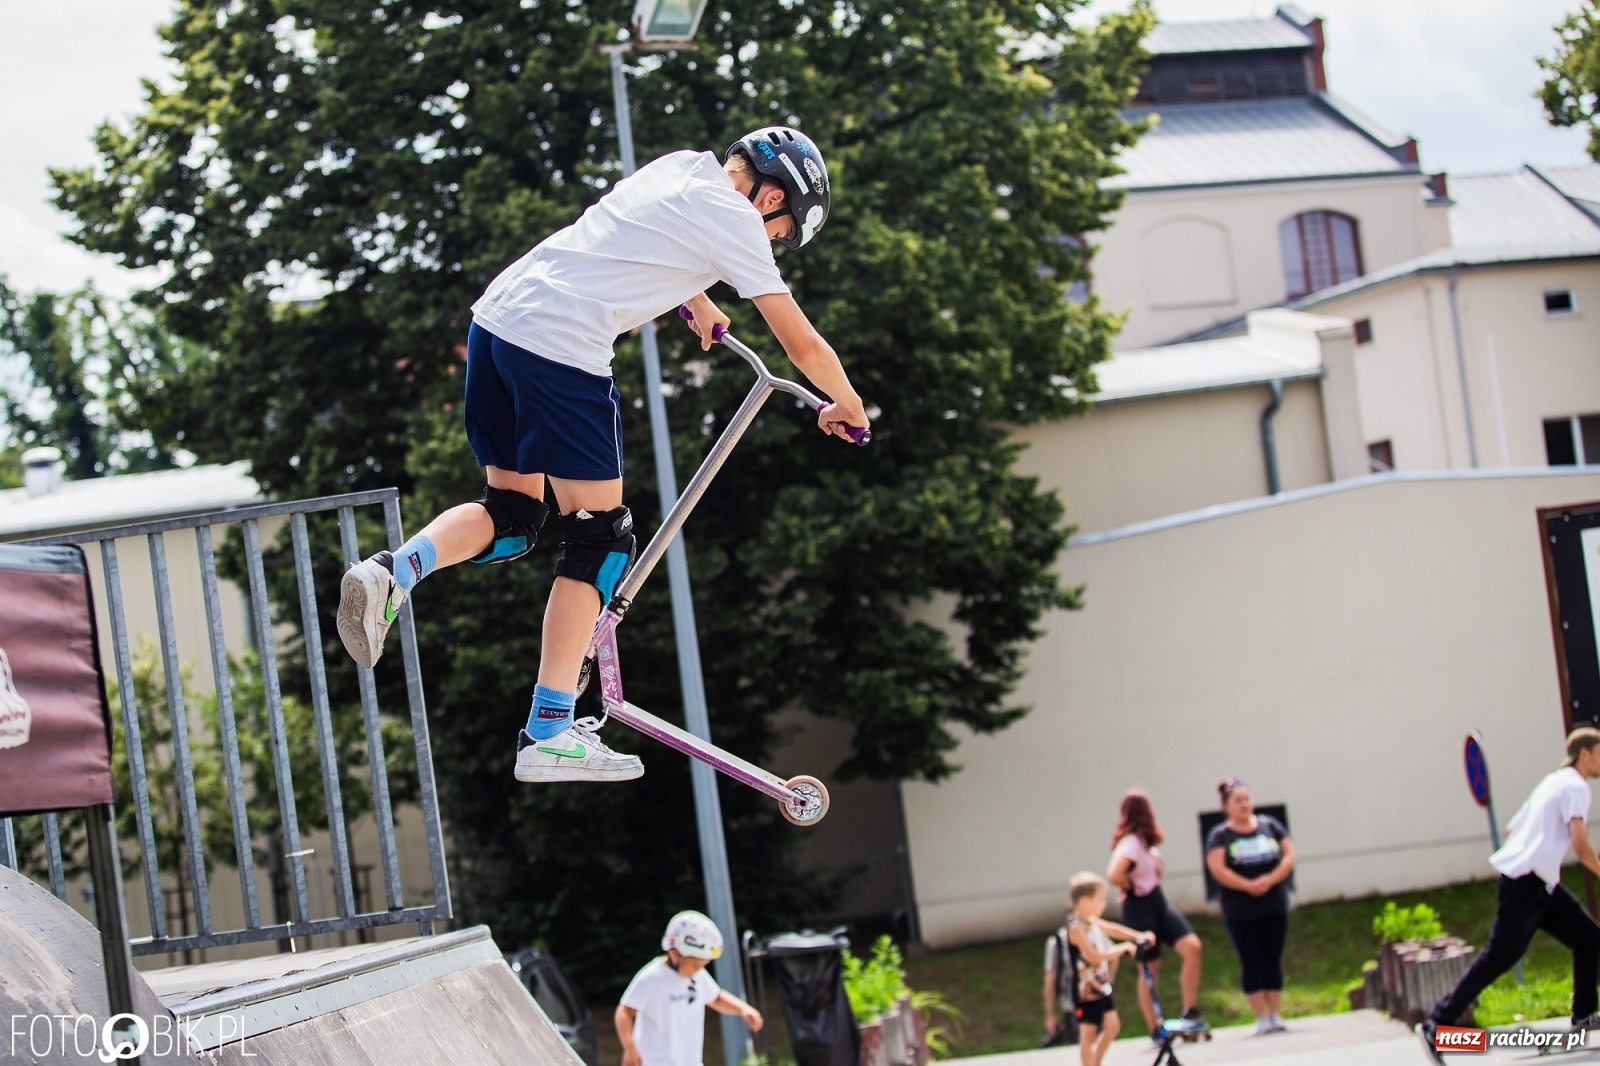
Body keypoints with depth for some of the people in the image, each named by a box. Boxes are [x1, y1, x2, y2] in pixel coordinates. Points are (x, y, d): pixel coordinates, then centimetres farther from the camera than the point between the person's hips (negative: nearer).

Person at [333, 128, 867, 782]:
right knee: (599, 537, 2)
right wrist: (848, 406, 23)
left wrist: (700, 307, 61)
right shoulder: (736, 220, -1)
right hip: (563, 349, -8)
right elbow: (802, 345, 5)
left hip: (495, 317, 8)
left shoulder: (682, 166, 20)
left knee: (513, 516, 17)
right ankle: (549, 735, 1)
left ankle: (390, 574, -9)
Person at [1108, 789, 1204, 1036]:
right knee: (1150, 968, 0)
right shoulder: (1131, 844, -19)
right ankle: (1155, 1031, 10)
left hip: (1158, 904, 8)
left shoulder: (1144, 841, 8)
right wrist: (1131, 889, -14)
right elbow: (1114, 876, -33)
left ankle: (1190, 1011, -6)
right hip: (1140, 908, -8)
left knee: (1192, 947, -10)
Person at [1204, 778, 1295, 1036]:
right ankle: (1262, 1016, 1)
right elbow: (1217, 869, -13)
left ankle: (1275, 1013, 8)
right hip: (1240, 912, -2)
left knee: (1273, 961, 5)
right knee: (1252, 963, -1)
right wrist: (1249, 886, -21)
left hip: (1275, 907, 2)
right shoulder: (1220, 836, -2)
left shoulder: (1270, 826, 6)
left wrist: (1271, 879, -15)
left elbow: (1289, 855, 1)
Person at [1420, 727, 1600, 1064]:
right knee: (1497, 958, -11)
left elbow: (1515, 829, 23)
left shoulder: (1553, 782, 19)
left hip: (1539, 885, 10)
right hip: (1525, 884, -10)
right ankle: (1436, 1025, -13)